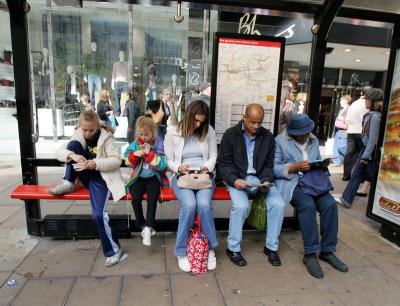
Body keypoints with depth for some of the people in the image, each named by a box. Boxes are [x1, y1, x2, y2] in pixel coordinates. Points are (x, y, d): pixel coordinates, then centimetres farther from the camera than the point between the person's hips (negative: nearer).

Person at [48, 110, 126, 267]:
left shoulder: (106, 137, -11)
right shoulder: (78, 135, 2)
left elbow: (117, 160, -16)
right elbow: (58, 151, -5)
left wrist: (96, 164, -30)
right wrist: (72, 155, -27)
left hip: (101, 177, -5)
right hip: (86, 176, 5)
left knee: (98, 214, -23)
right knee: (73, 143, -15)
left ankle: (113, 249, -3)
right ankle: (69, 183, -5)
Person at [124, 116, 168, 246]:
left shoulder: (159, 144, -5)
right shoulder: (135, 144, 5)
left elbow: (163, 165, -13)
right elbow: (129, 162, 6)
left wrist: (149, 154, -20)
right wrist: (135, 154, -14)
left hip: (153, 177, -2)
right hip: (138, 177, 2)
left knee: (152, 198, -27)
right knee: (136, 198, -21)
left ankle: (148, 228, -14)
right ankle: (142, 225, 1)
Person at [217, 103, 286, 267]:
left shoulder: (267, 136, 6)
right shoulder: (231, 134, -3)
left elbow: (269, 164, 9)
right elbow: (223, 163, -4)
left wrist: (266, 180, -10)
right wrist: (234, 180, -20)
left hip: (258, 179, 3)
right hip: (236, 179, -3)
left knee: (279, 204, -18)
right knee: (241, 206, -30)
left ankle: (271, 246, 4)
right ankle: (233, 248, -6)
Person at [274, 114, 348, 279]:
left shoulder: (313, 140, 16)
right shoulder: (280, 141, -3)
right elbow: (274, 168, -8)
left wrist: (323, 164, -2)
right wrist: (295, 167, -20)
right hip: (290, 183, -5)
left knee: (330, 204, -21)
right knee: (308, 205, -31)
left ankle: (327, 251, -4)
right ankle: (310, 254, -17)